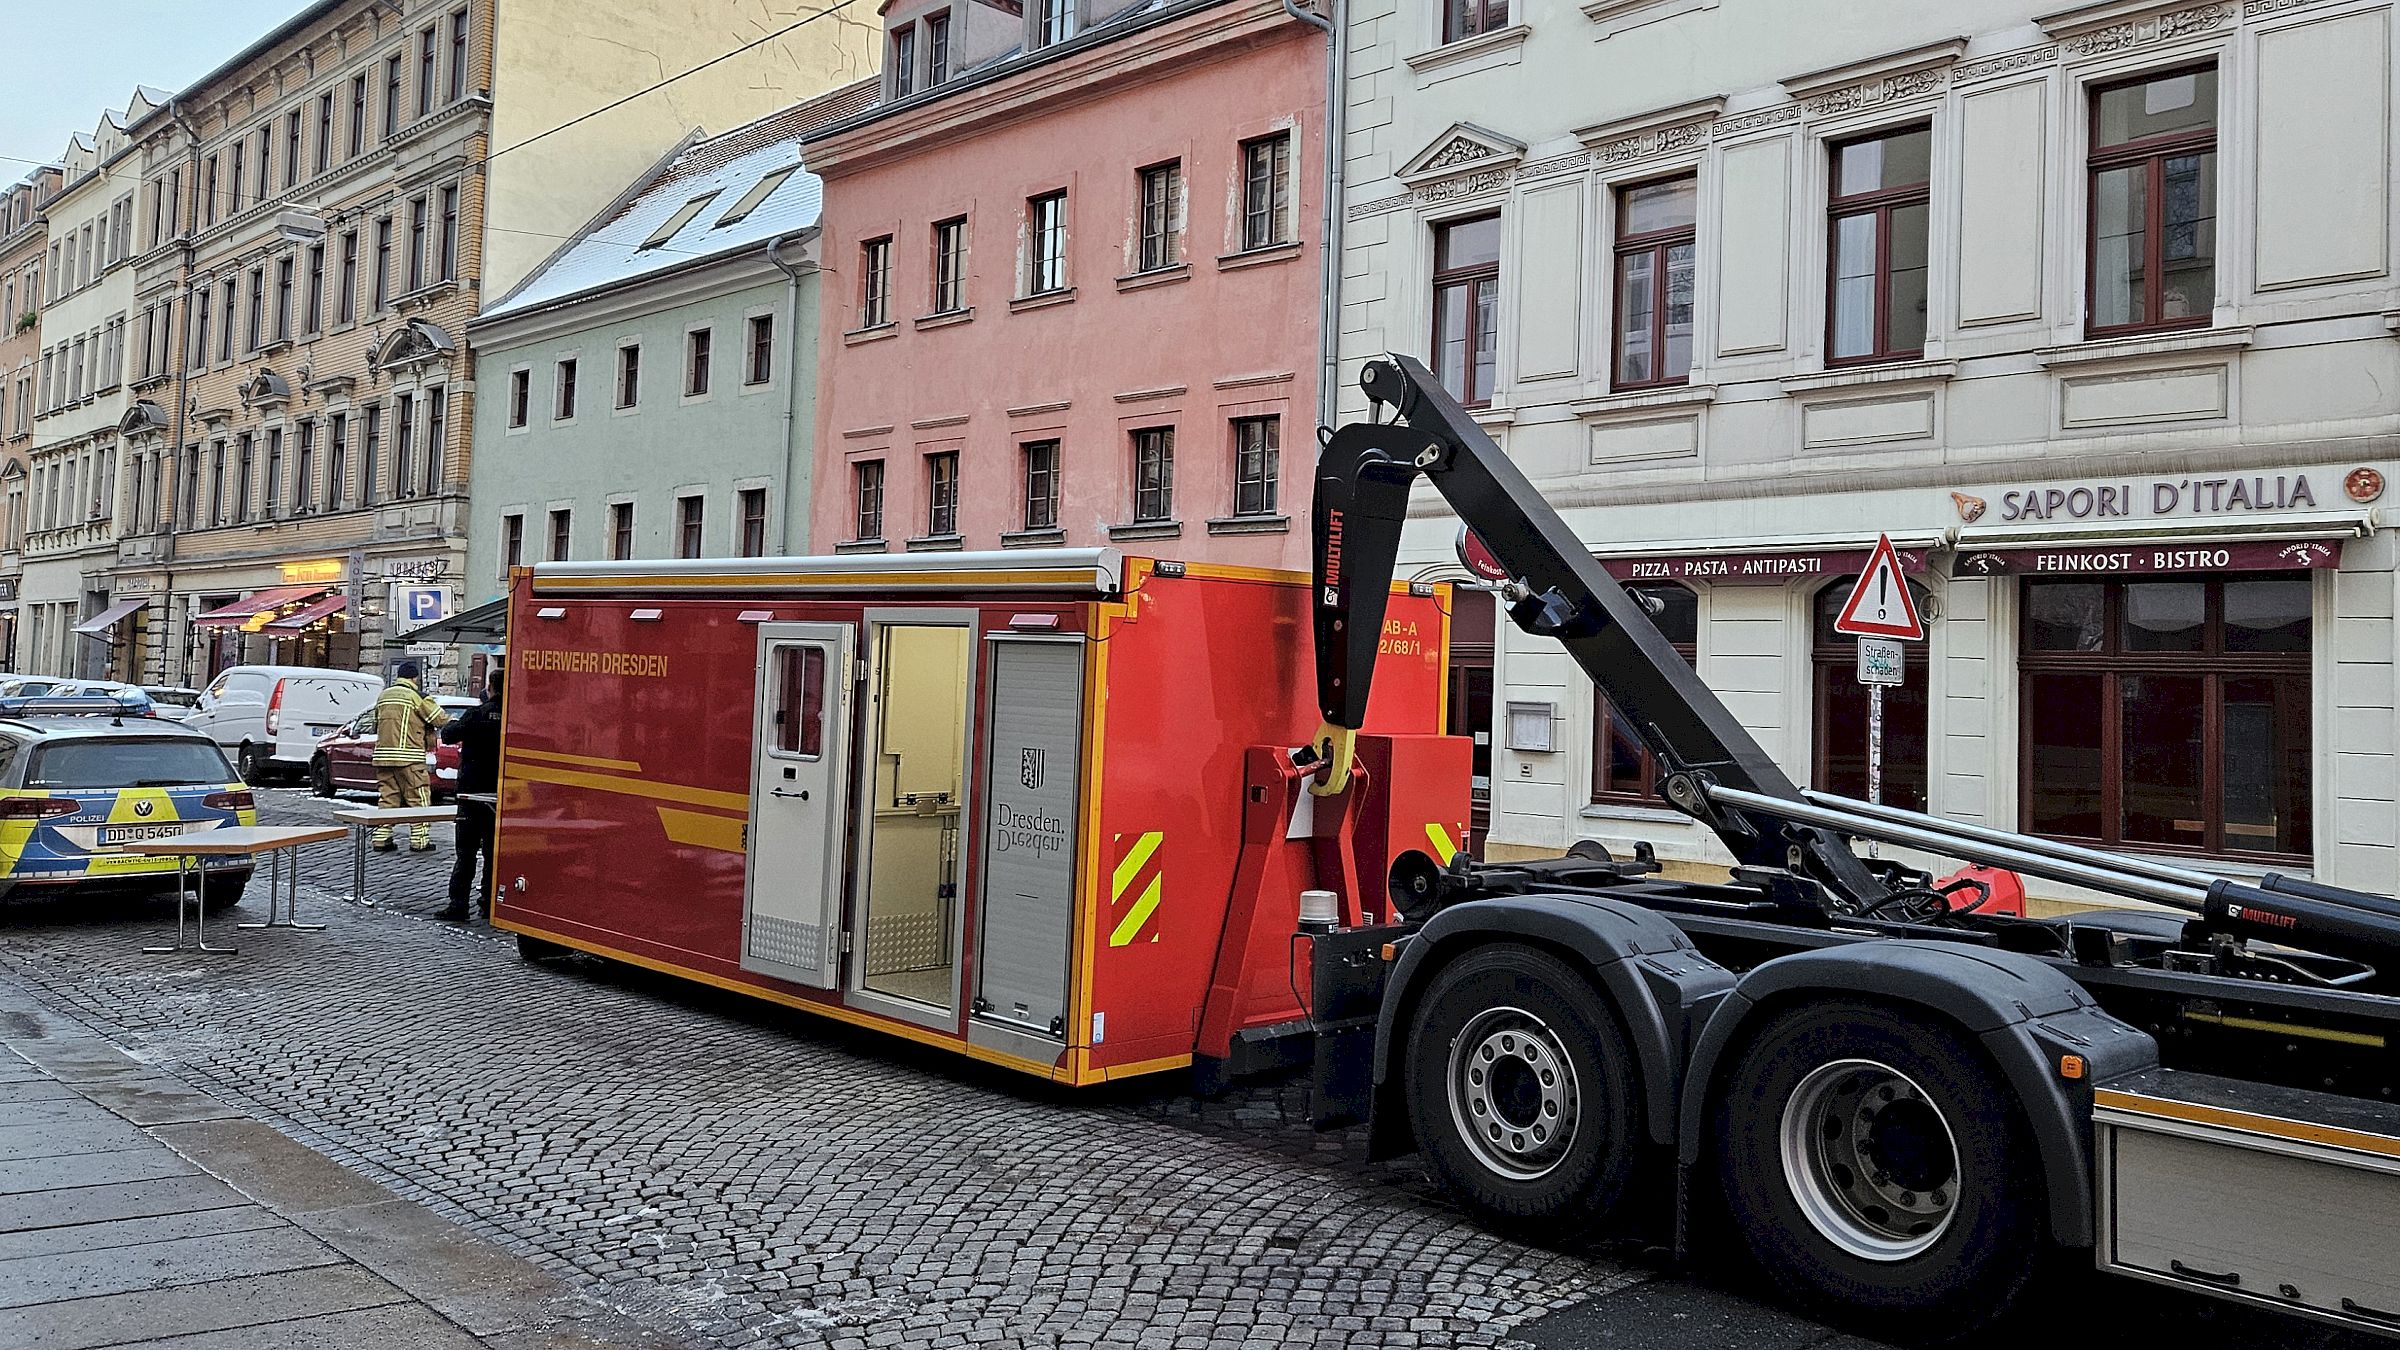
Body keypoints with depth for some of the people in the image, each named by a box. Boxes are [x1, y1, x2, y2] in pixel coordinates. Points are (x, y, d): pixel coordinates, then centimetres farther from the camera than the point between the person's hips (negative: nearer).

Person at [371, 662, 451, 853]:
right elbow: (440, 719, -3)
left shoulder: (383, 695, 17)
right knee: (418, 799, -1)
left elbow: (376, 725, 23)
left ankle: (381, 839, 9)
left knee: (386, 797, 11)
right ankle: (420, 840, -2)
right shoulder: (417, 696, -5)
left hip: (382, 754, 7)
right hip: (408, 757, -7)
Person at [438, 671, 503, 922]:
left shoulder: (477, 714, -12)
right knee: (493, 852, 10)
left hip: (472, 791, -3)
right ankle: (489, 905, 11)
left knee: (466, 851, 2)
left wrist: (454, 724, 15)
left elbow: (448, 735, -4)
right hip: (501, 795, 3)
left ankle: (458, 904, -1)